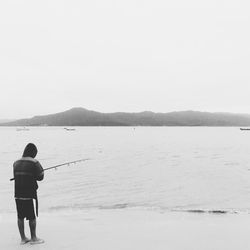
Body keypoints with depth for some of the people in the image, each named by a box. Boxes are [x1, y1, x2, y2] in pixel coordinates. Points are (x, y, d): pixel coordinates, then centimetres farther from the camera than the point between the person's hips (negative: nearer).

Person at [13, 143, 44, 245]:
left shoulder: (16, 163, 7)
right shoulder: (34, 163, -11)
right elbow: (40, 177, -7)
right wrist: (41, 170, 12)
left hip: (18, 194, 6)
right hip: (30, 194, -6)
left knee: (20, 216, 11)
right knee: (32, 217, 5)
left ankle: (23, 238, 21)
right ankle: (33, 238, 13)